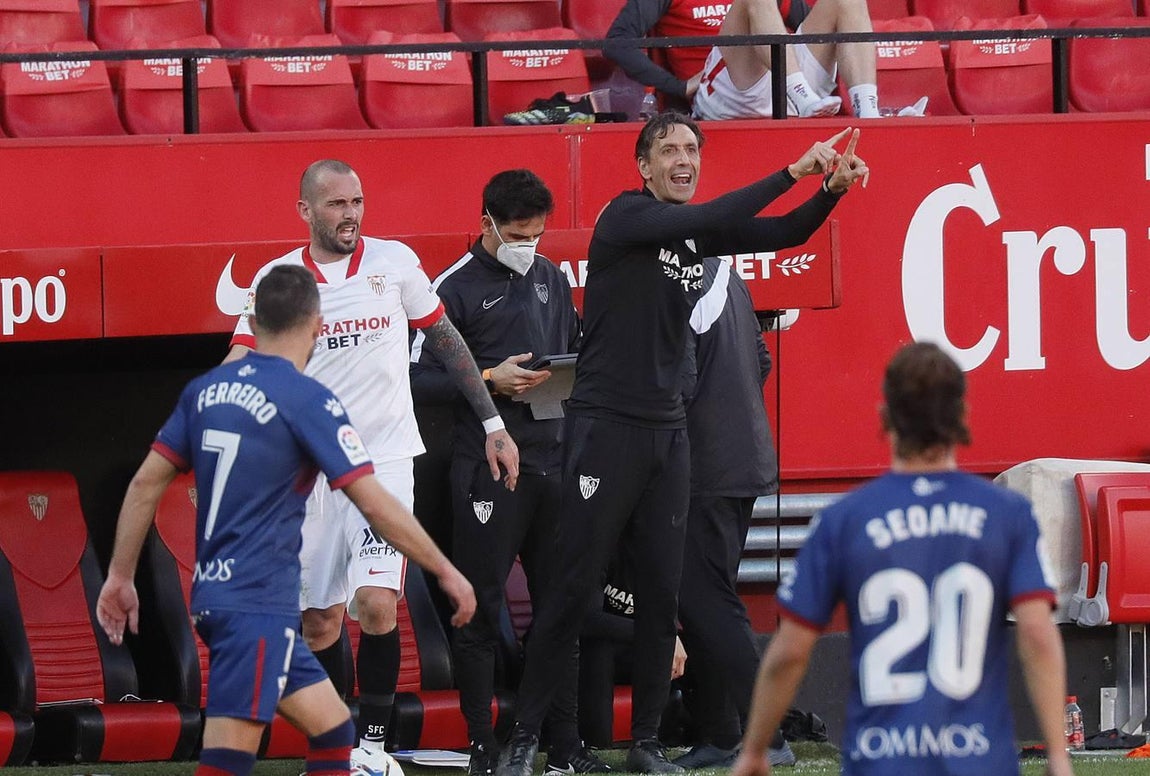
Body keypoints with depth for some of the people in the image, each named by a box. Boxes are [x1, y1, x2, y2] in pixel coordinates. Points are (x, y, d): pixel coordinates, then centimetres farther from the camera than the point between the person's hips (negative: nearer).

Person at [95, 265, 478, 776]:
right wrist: (446, 572, -2)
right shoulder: (308, 401, -11)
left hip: (213, 595, 8)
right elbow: (375, 506, -11)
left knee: (333, 731, 16)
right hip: (258, 604, -8)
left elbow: (146, 483, 12)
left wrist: (120, 576, 19)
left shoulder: (205, 390, 9)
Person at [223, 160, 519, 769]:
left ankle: (373, 742, -3)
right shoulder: (278, 278, 2)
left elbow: (445, 340, 12)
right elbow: (238, 366, -2)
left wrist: (492, 423, 11)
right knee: (319, 620, 3)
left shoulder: (395, 261, 2)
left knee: (376, 603, -16)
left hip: (385, 456, -1)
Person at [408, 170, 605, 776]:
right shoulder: (455, 288, -5)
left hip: (552, 460, 6)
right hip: (487, 469, -6)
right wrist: (490, 381, -18)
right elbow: (419, 379, -8)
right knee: (481, 611, -2)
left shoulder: (550, 279, 15)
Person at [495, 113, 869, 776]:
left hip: (667, 430, 6)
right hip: (606, 424, -6)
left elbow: (786, 233, 11)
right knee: (575, 586, -6)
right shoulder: (626, 217, -8)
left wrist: (833, 190, -9)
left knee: (662, 591, 5)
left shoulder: (702, 232, 11)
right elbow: (706, 219, -23)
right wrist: (795, 170, -24)